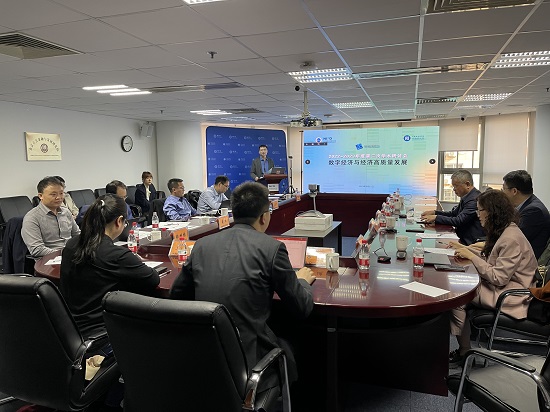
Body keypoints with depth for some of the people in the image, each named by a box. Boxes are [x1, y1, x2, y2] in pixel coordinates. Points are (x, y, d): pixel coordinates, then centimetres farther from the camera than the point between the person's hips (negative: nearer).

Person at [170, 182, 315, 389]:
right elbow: (302, 308, -3)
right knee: (289, 349, 24)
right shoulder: (272, 248, -10)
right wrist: (303, 280, 18)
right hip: (247, 355, -5)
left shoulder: (202, 244, 2)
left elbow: (176, 293, 13)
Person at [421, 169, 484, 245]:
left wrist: (436, 217, -17)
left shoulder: (474, 199, -19)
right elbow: (453, 214, 19)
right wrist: (434, 212, 5)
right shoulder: (466, 197, 12)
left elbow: (459, 221, -23)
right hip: (464, 239, 9)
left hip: (471, 243, -9)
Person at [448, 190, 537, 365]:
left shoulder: (512, 239, -23)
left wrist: (471, 256, -19)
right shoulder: (502, 232, 8)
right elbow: (490, 258, 18)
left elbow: (499, 278, -24)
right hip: (499, 286, 10)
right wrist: (465, 249, 12)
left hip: (509, 297, -9)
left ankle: (464, 352, 3)